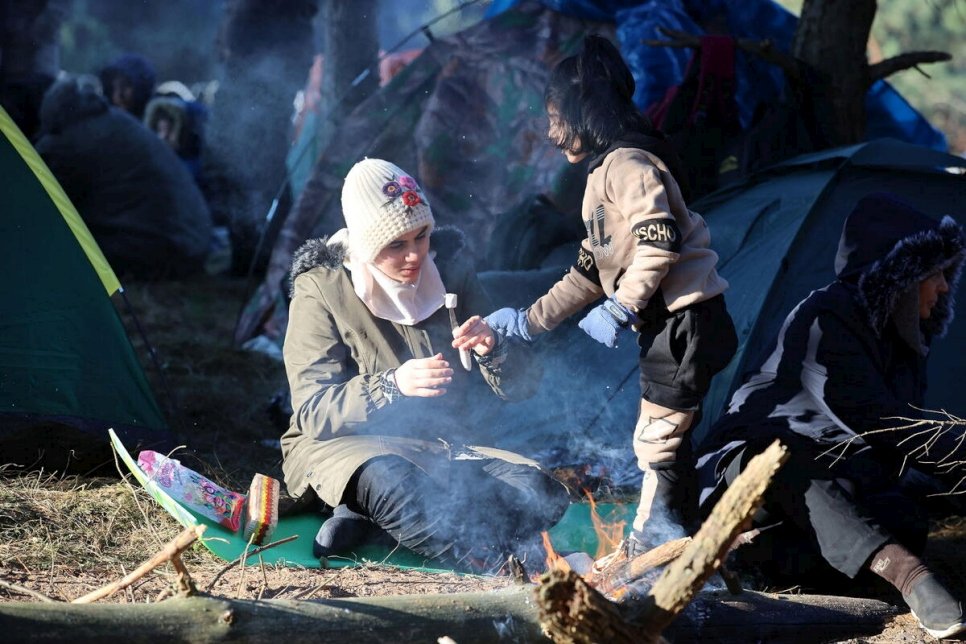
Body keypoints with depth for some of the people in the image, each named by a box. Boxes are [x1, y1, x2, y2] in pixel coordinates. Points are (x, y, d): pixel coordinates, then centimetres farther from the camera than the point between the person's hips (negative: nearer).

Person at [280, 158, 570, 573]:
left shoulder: (450, 271, 2)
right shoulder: (321, 287, -8)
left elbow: (519, 386, 4)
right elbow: (313, 411, -15)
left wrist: (491, 350, -20)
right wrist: (392, 385, -32)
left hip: (444, 445, 5)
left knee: (540, 493, -24)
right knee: (392, 484, -41)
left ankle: (368, 517, -25)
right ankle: (515, 565, -35)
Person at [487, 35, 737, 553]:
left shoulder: (626, 164, -12)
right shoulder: (602, 176, 21)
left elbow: (660, 240, -25)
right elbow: (589, 272, 25)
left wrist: (621, 309, -21)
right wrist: (530, 320, 22)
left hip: (686, 319, -10)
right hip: (665, 325, 10)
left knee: (657, 442, -7)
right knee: (664, 442, 13)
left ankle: (648, 549, -2)